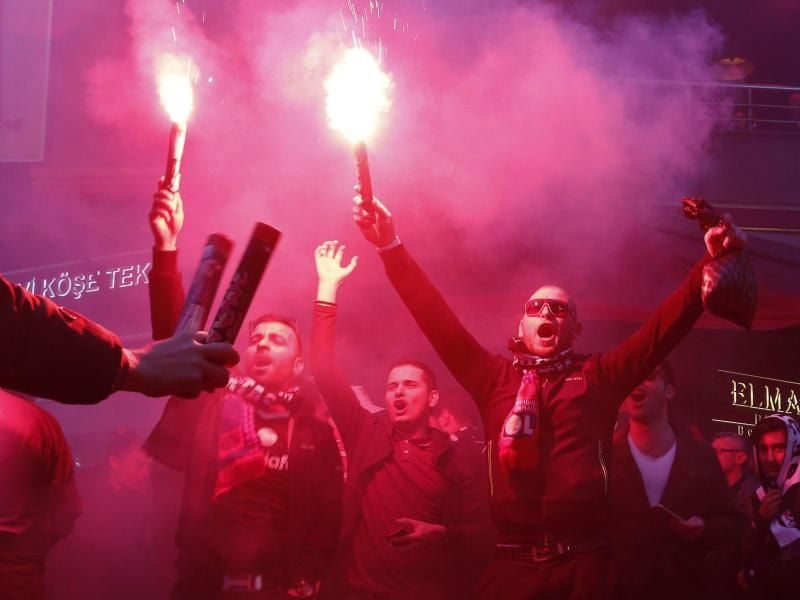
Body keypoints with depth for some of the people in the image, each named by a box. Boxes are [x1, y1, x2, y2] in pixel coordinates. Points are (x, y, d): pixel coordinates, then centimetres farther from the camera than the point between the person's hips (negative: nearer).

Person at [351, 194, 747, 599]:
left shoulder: (597, 376, 11)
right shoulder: (495, 377, 13)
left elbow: (665, 326, 4)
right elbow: (435, 316, 8)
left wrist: (711, 262, -6)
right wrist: (391, 247, 1)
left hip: (582, 562, 0)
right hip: (511, 563, 1)